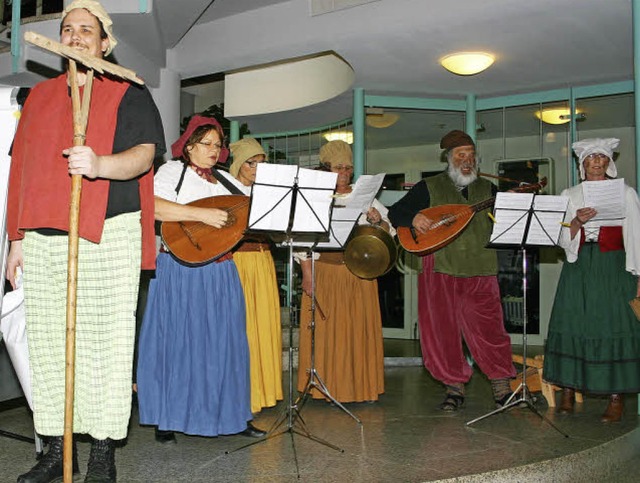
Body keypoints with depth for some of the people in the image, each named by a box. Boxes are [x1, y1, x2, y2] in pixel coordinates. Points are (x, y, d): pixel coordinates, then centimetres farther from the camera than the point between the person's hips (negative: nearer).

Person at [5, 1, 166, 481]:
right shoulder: (40, 96, 20)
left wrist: (100, 164, -30)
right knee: (47, 342, 6)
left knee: (106, 341, -3)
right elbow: (22, 170, 20)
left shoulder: (128, 93, 5)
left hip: (109, 235, -5)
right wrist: (18, 237, 15)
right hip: (43, 238, 5)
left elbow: (144, 155, -9)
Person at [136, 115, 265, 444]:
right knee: (177, 341, 0)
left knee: (224, 342, 8)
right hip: (181, 271, -6)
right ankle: (166, 421, 12)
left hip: (221, 273, 6)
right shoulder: (171, 171, -1)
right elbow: (152, 206, -19)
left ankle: (231, 416, 18)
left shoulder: (226, 181, 18)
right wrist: (201, 214, -25)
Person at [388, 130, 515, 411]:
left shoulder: (487, 189, 15)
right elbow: (394, 213, 4)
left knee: (489, 329, -1)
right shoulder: (429, 187, 7)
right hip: (440, 269, -1)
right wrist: (413, 218, -16)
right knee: (442, 331, 3)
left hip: (480, 271, 1)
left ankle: (502, 387, 13)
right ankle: (454, 387, 18)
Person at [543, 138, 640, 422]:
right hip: (578, 269, 2)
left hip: (613, 270, -2)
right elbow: (564, 241, 6)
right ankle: (568, 393, 9)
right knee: (571, 325, 0)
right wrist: (577, 221, -13)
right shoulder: (570, 195, 11)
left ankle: (616, 398, 4)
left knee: (614, 328, -5)